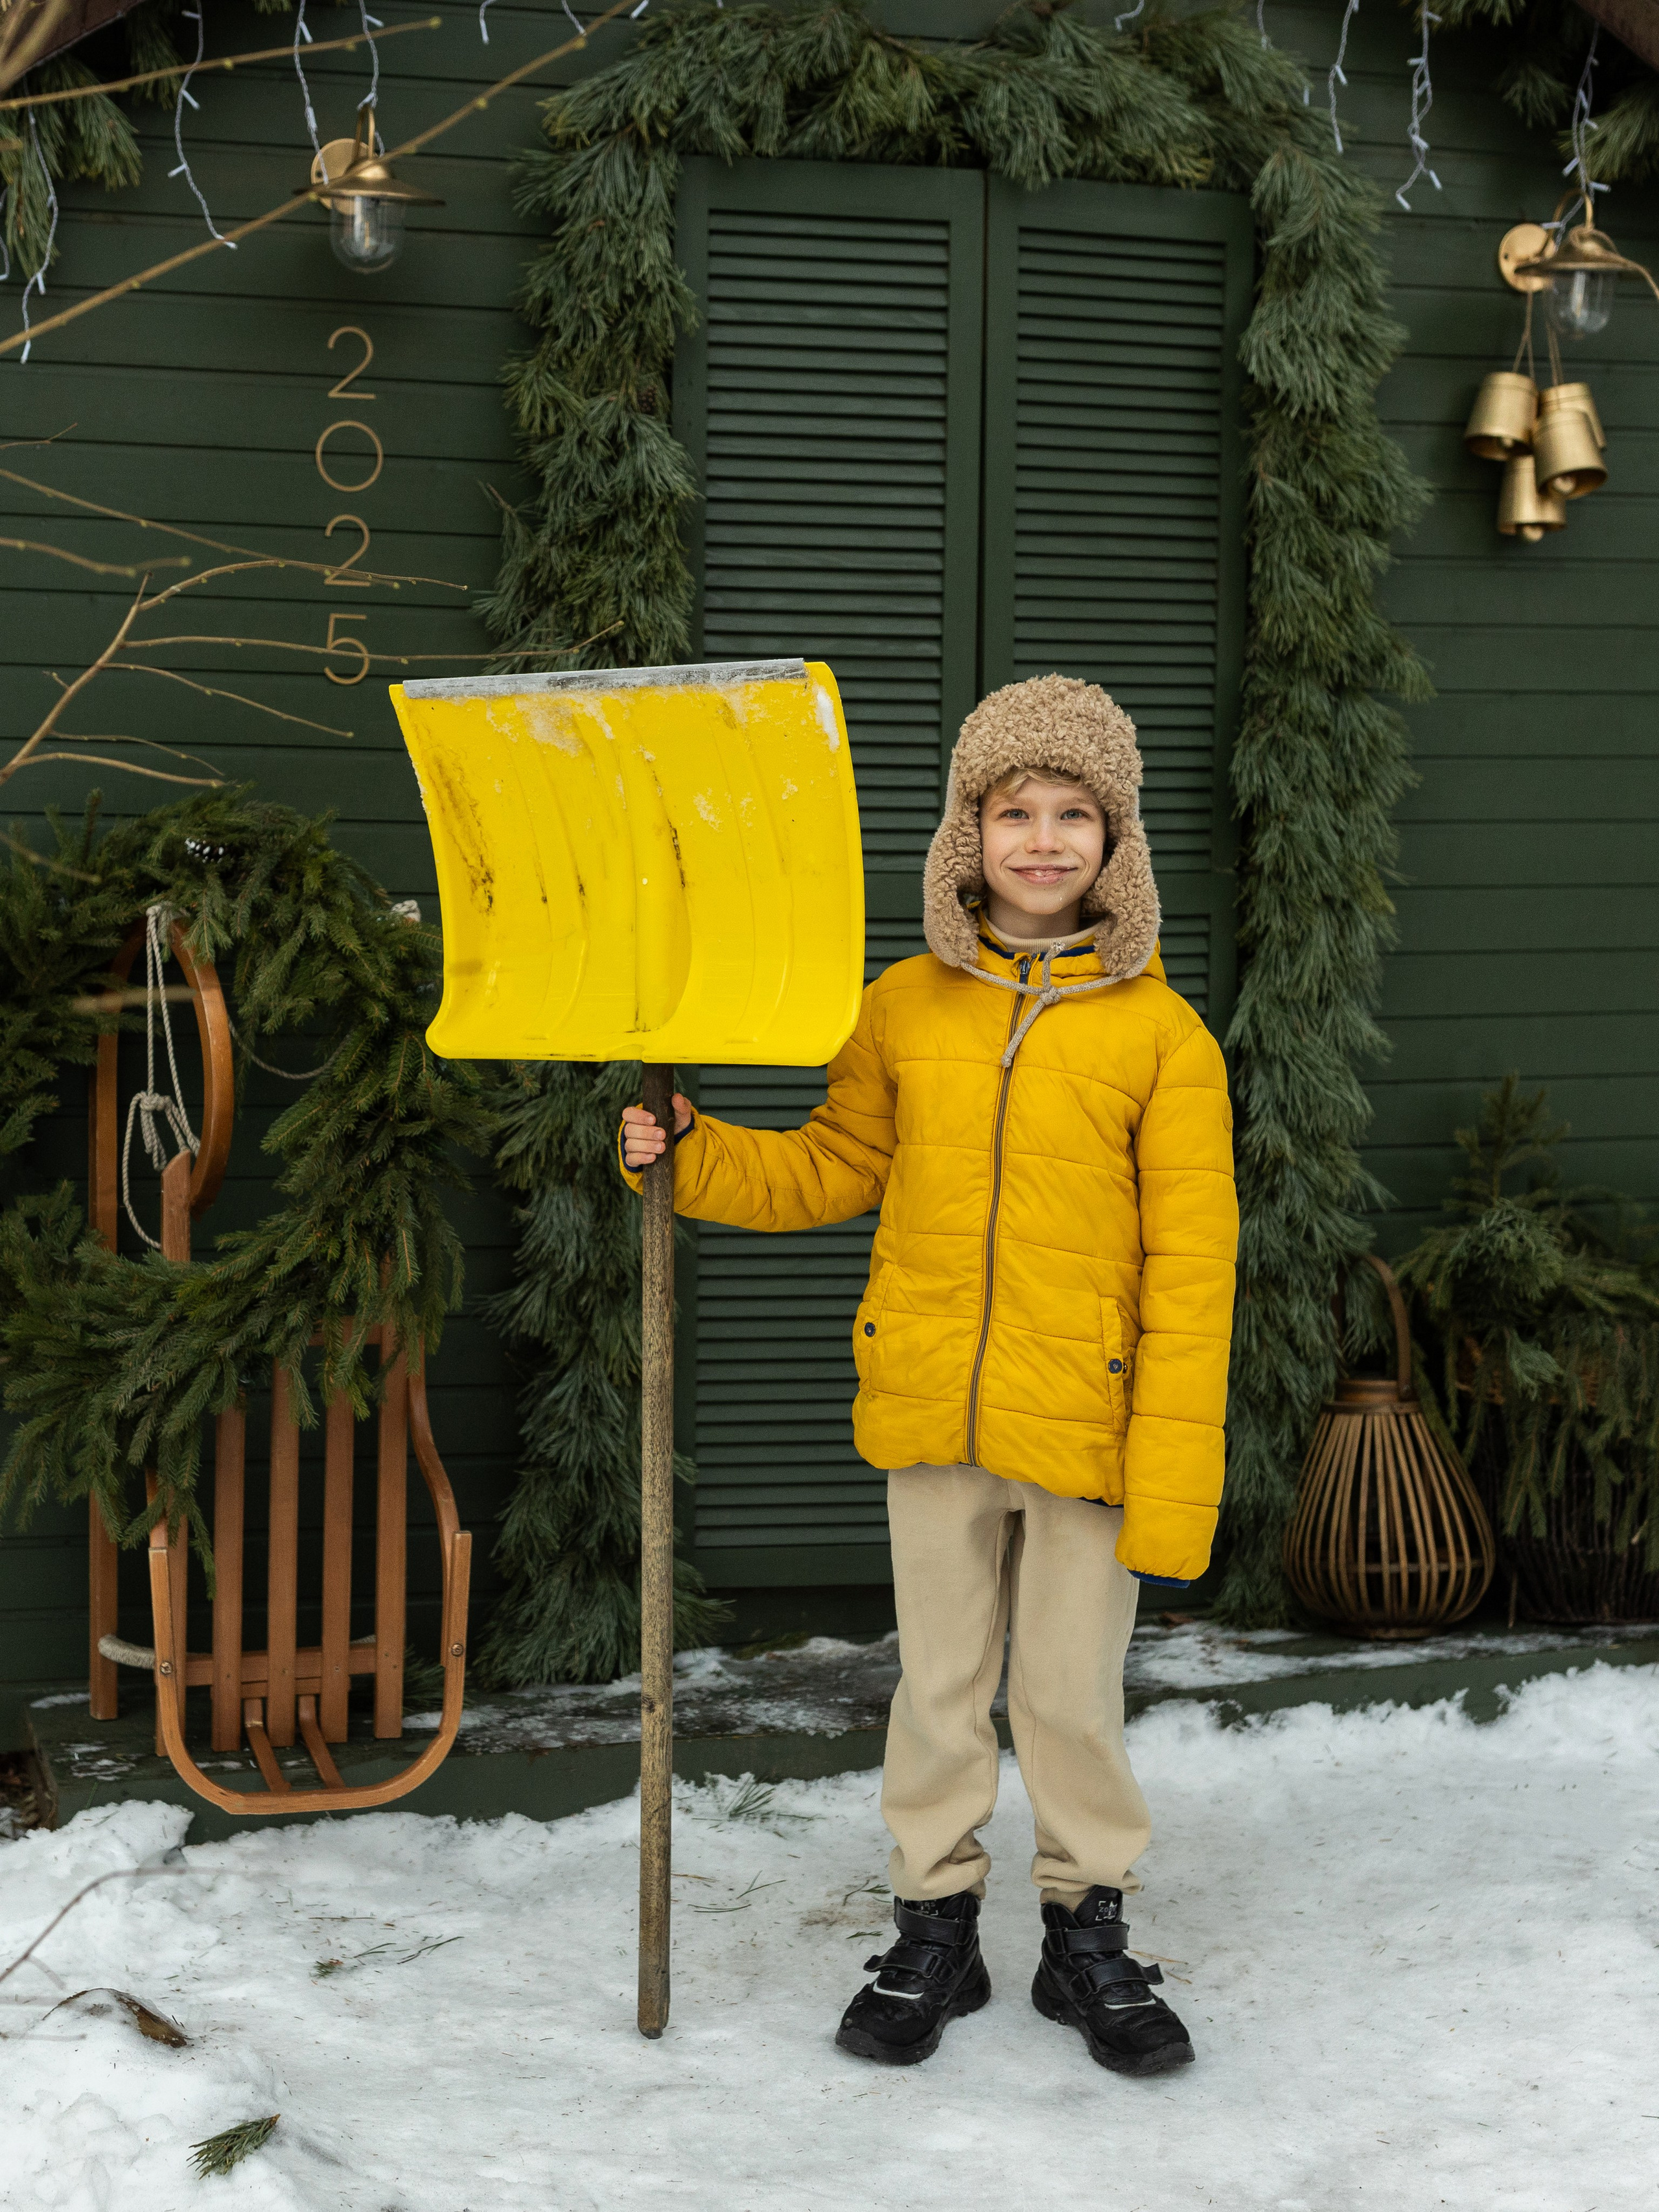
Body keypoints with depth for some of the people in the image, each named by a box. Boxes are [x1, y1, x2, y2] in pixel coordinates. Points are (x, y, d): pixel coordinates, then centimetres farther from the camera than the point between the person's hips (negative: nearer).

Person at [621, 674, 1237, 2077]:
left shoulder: (1161, 1035, -6)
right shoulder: (906, 1008, 4)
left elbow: (1193, 1265, -7)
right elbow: (831, 1170, 17)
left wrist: (1174, 1485, -11)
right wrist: (688, 1159, 1)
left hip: (1087, 1428, -2)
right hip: (932, 1417, 2)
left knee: (1074, 1694, 9)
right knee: (939, 1686, 13)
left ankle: (1090, 1936, 27)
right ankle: (936, 1933, 28)